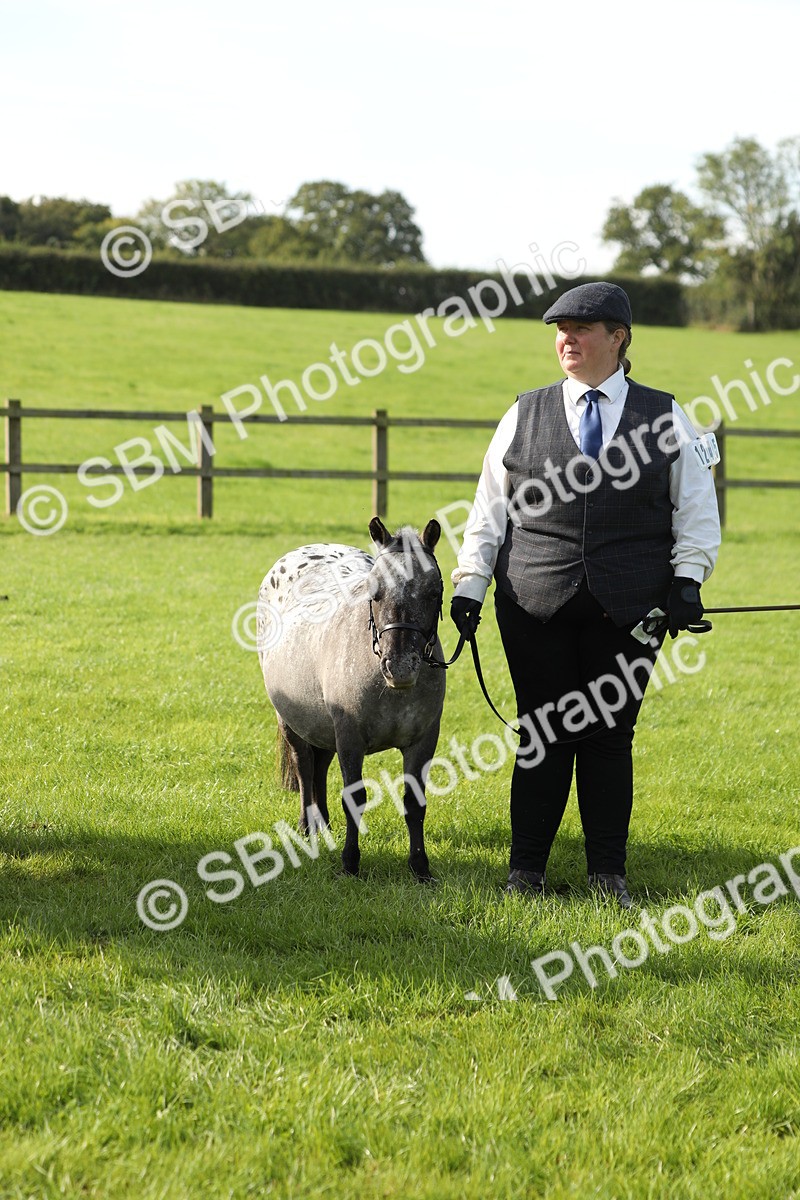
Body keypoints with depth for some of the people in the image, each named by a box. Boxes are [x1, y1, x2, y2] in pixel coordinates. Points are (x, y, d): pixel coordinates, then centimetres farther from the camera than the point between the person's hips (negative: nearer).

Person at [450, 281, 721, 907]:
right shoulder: (525, 415, 9)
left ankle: (608, 872, 12)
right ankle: (526, 868, 11)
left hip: (629, 608, 0)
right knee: (544, 736, 1)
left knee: (611, 734, 2)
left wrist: (687, 579, -2)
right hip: (535, 603, 0)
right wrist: (470, 584, 4)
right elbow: (490, 509, 12)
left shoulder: (664, 416, 8)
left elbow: (697, 508, 10)